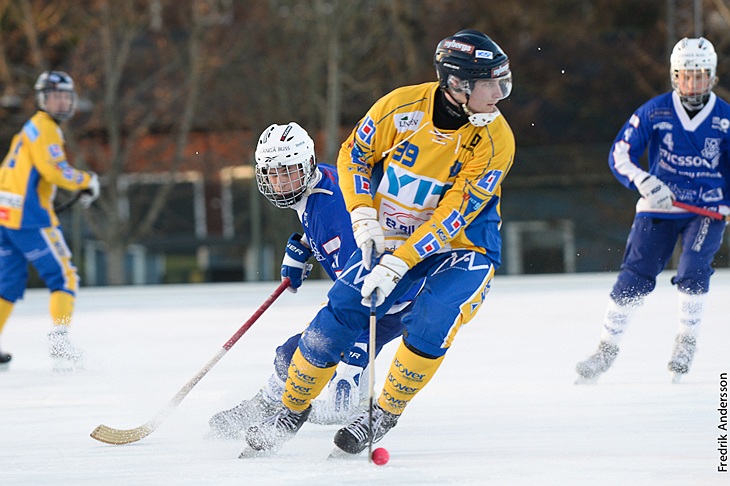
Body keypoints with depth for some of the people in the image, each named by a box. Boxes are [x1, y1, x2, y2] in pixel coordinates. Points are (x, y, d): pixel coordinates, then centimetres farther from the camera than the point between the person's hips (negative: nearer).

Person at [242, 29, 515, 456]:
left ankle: (384, 416, -7)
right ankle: (294, 409, 16)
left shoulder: (496, 140, -22)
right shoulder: (403, 106, -17)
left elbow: (453, 216, -24)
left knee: (432, 322, -27)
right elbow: (354, 154, 0)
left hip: (464, 248, -2)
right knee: (338, 318, -6)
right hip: (392, 238, 2)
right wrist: (364, 220, -12)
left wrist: (396, 266, -29)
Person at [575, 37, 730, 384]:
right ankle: (608, 347, 8)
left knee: (693, 270, -21)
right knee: (635, 277, -6)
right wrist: (643, 182, -22)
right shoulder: (654, 112, -6)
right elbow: (620, 154, -5)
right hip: (660, 205, 0)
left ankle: (687, 341, 1)